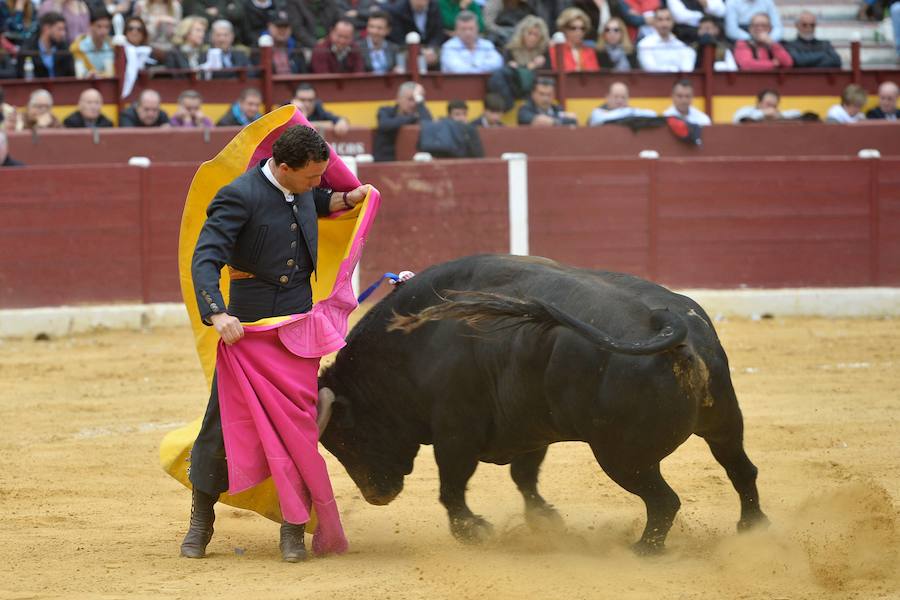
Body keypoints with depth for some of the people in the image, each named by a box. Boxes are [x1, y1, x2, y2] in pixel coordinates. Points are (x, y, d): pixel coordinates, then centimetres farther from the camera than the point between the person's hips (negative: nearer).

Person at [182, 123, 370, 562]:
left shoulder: (300, 190, 6)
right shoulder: (239, 197, -17)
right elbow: (205, 259, -25)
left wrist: (346, 200, 18)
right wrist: (217, 315, -38)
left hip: (299, 320, 5)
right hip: (248, 323, -5)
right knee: (223, 419, 0)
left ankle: (293, 530, 8)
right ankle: (200, 522, 14)